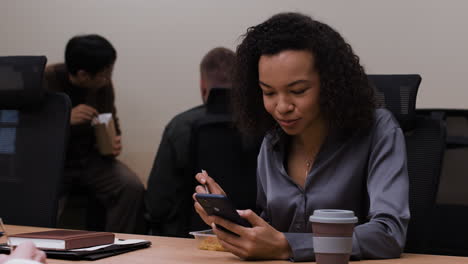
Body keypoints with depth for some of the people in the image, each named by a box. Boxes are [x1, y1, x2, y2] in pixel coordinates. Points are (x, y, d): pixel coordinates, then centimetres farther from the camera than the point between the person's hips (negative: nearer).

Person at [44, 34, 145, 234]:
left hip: (90, 159, 3)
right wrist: (66, 120, -30)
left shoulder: (103, 85, -2)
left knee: (133, 188, -23)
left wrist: (114, 142, -7)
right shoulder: (45, 81, -14)